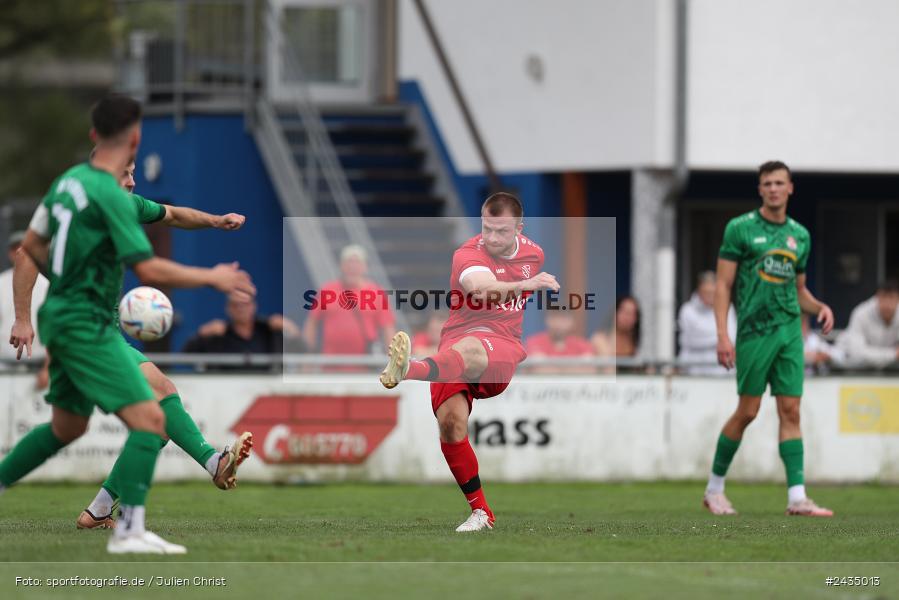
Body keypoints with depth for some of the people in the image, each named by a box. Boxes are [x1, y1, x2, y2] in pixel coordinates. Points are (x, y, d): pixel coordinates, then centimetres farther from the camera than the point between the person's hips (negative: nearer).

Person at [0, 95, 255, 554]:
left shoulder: (69, 180, 7)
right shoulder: (111, 196, -19)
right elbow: (150, 271, -22)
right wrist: (212, 278, -12)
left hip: (61, 315, 10)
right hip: (88, 324, -9)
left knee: (67, 427, 24)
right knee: (149, 419, -13)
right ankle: (129, 530, -17)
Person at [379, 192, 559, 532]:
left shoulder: (533, 254, 12)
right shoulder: (469, 254, -6)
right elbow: (481, 288, -30)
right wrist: (524, 285, -45)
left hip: (503, 345, -1)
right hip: (456, 344, 1)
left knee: (468, 348, -39)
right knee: (450, 421, -22)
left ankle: (406, 370, -73)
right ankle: (480, 512, -6)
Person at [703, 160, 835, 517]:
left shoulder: (799, 235, 14)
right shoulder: (740, 229, -1)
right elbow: (723, 284, -3)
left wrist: (819, 307, 3)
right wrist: (722, 334, -12)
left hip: (790, 331, 4)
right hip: (754, 330, -4)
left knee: (790, 411, -2)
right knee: (747, 411, -3)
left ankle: (797, 497, -6)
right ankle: (714, 489, 13)